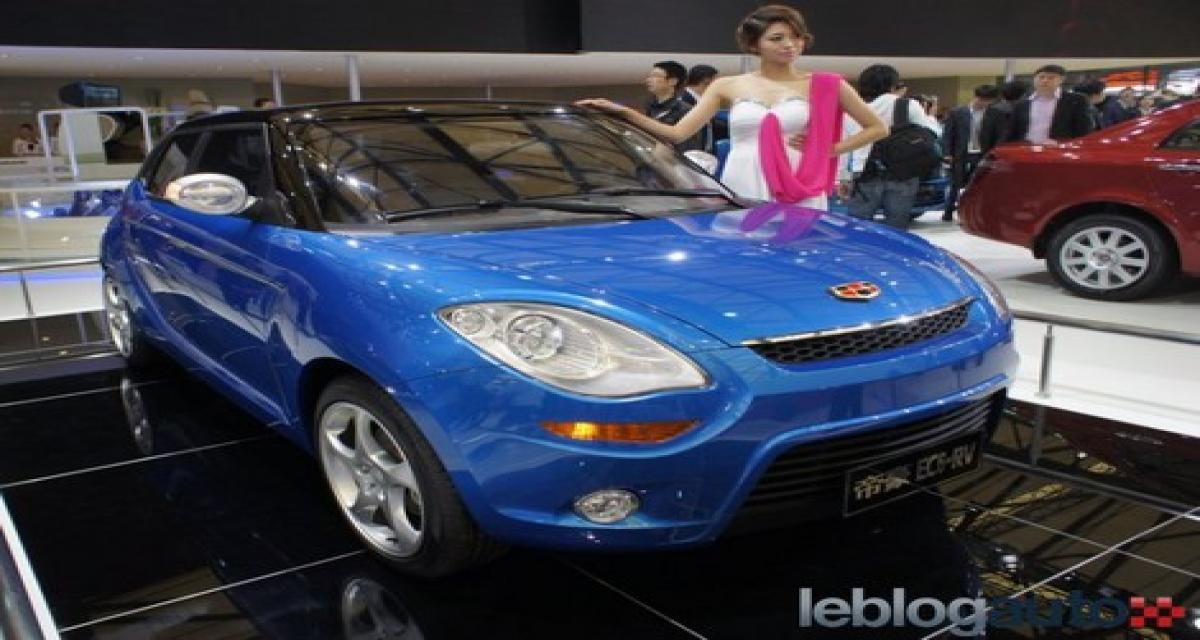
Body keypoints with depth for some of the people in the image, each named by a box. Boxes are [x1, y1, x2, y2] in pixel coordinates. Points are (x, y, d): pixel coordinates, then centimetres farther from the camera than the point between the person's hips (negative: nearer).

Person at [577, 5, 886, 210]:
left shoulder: (824, 86, 5)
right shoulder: (728, 86, 8)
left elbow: (878, 128, 12)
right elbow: (678, 133, 2)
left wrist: (828, 150, 0)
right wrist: (623, 112, -8)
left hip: (799, 197, -1)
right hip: (740, 194, 1)